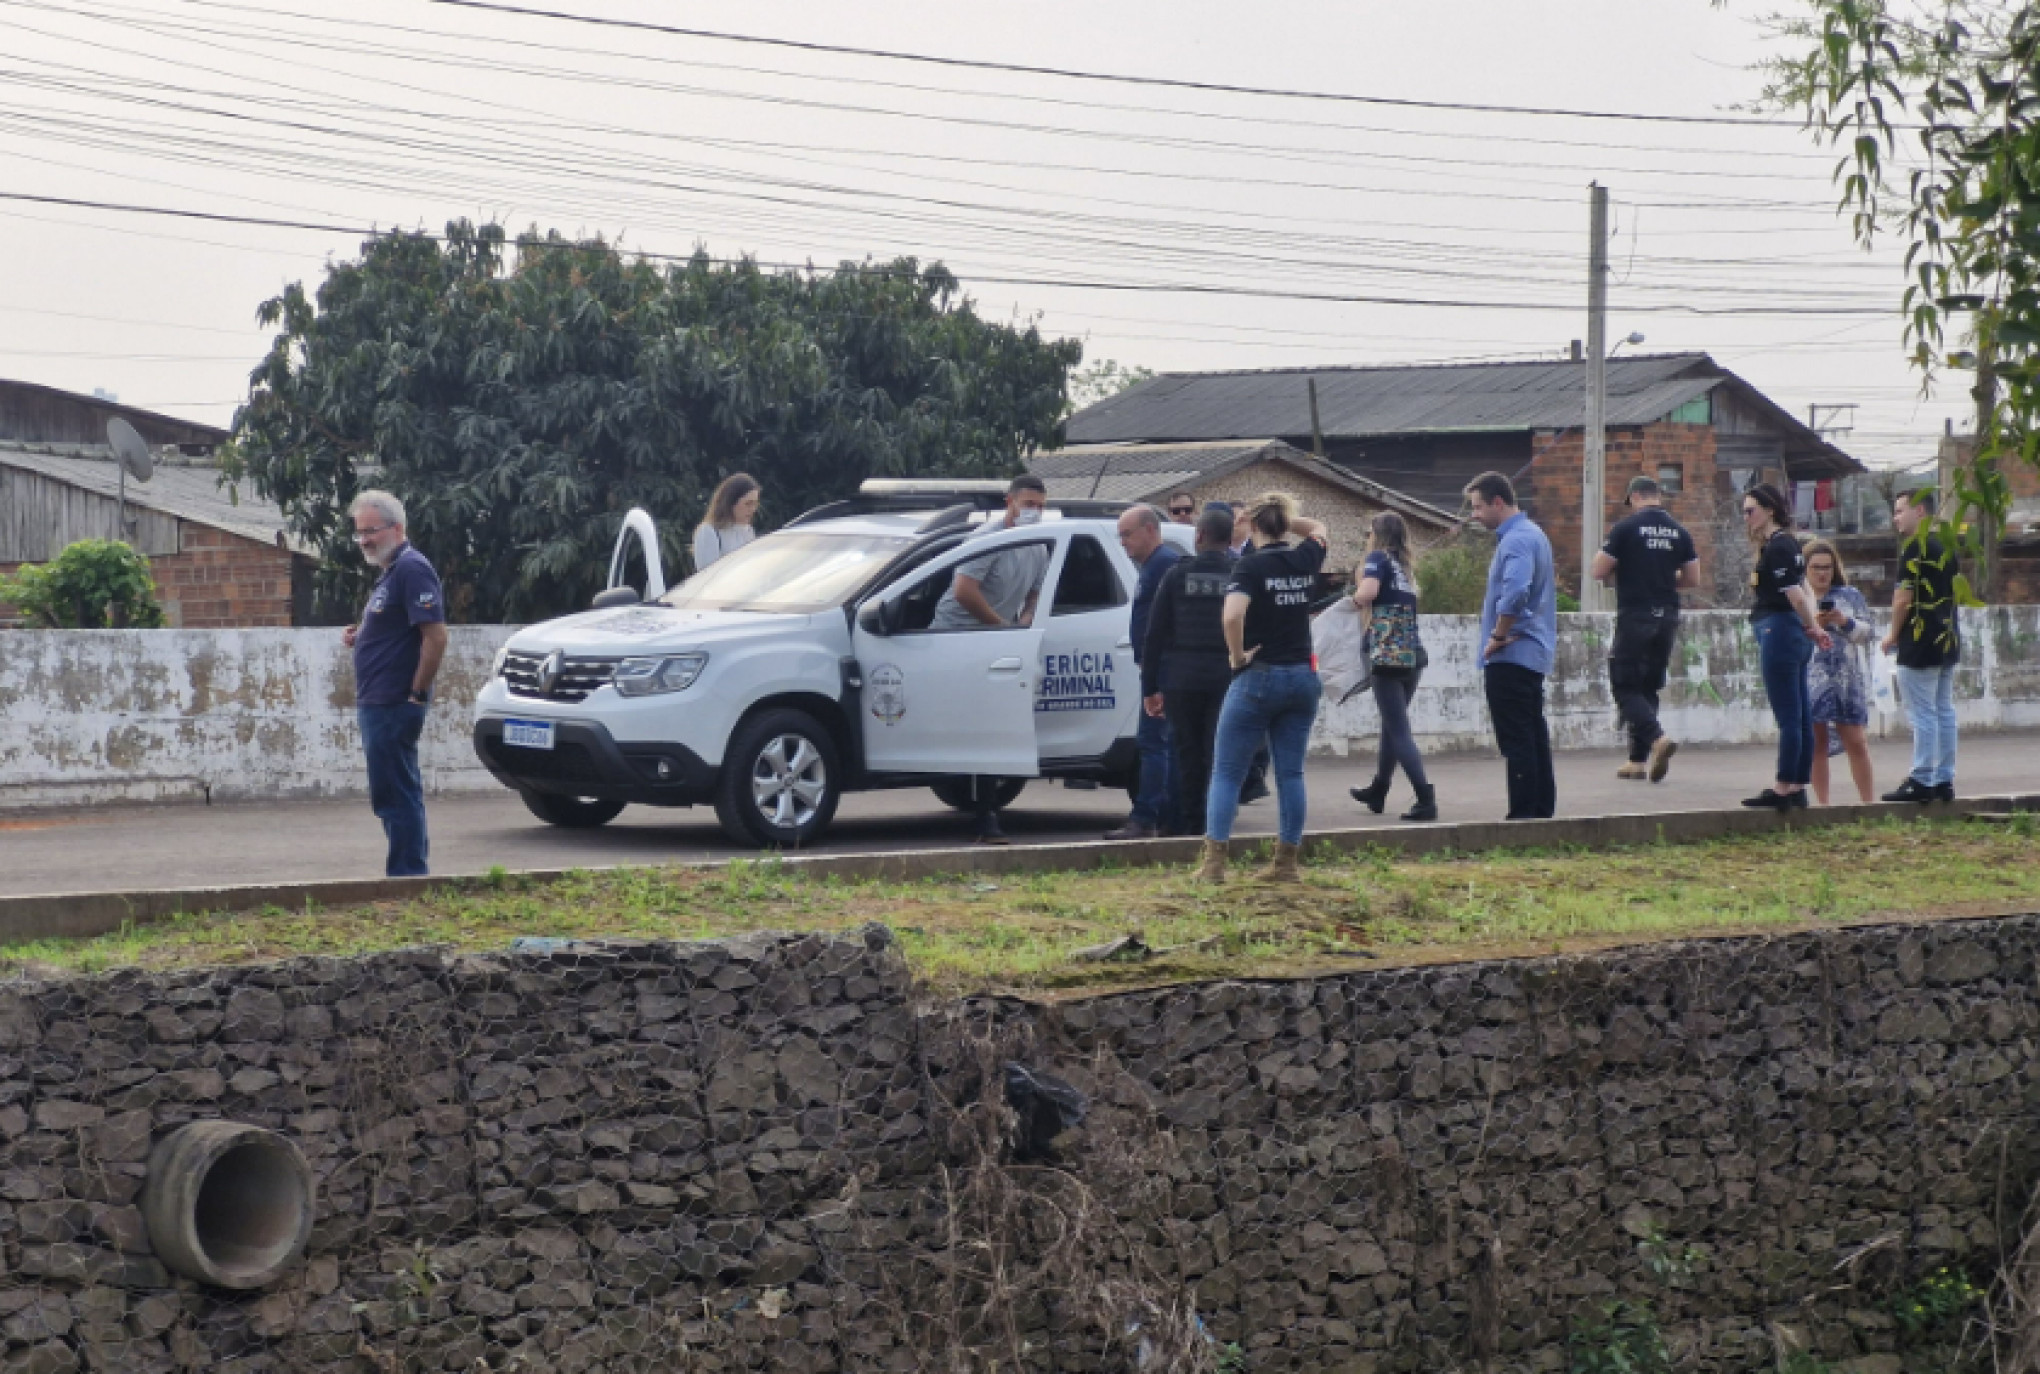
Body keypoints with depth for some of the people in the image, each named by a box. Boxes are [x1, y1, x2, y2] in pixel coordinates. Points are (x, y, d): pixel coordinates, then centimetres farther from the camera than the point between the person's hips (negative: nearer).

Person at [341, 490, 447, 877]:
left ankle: (405, 876, -5)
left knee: (395, 797, -8)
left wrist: (417, 695, -20)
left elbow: (435, 636, -21)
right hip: (377, 704, 11)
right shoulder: (390, 572, 19)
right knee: (395, 797, 14)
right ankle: (410, 875, 19)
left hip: (394, 707, -11)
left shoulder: (412, 569, -13)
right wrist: (359, 638, 9)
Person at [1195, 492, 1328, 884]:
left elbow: (1232, 615, -29)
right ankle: (1286, 863, 9)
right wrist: (1287, 518, 17)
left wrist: (1238, 656, -15)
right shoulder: (1304, 561, 4)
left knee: (1227, 773, 2)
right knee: (1291, 773, 8)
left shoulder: (1250, 566, -12)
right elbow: (1317, 530, 29)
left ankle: (1214, 862, -3)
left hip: (1257, 679, -5)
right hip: (1302, 677, 5)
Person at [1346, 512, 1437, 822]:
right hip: (1414, 656, 7)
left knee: (1399, 731, -6)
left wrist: (1357, 596, -1)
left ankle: (1426, 799, -16)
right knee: (1391, 726, 21)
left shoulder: (1378, 558, -3)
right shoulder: (1405, 566, 17)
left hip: (1389, 656, -7)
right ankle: (1378, 791, 35)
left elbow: (1367, 593, -21)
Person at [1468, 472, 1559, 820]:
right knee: (1535, 738, 13)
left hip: (1511, 657, -10)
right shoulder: (1533, 535, 16)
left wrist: (1498, 637, -20)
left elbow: (1515, 592, -33)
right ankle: (1543, 812, 18)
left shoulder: (1516, 540, -17)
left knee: (1517, 743, -7)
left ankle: (1523, 815, -7)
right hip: (1534, 656, 10)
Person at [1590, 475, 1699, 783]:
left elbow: (1599, 572, -9)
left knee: (1625, 686, -2)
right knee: (1649, 687, 14)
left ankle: (1658, 737, -25)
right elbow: (1693, 579, 11)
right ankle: (1639, 759, 15)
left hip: (1635, 617, -5)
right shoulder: (1678, 531, 7)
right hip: (1667, 618, 6)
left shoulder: (1626, 527, -8)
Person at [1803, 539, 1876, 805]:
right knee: (1816, 743, 0)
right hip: (1810, 680, 0)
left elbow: (1865, 633, 8)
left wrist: (1844, 621, -9)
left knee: (1856, 741, -3)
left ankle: (1869, 802, 2)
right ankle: (1822, 803, 5)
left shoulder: (1849, 596, 11)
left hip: (1846, 679, 0)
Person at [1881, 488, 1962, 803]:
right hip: (1948, 640, 9)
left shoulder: (1914, 546, -12)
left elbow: (1904, 596, -16)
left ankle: (1921, 782, -7)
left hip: (1920, 642, -9)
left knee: (1922, 714, -7)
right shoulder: (1947, 547, 15)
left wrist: (1893, 634, -4)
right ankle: (1944, 780, 11)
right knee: (1944, 711, 10)